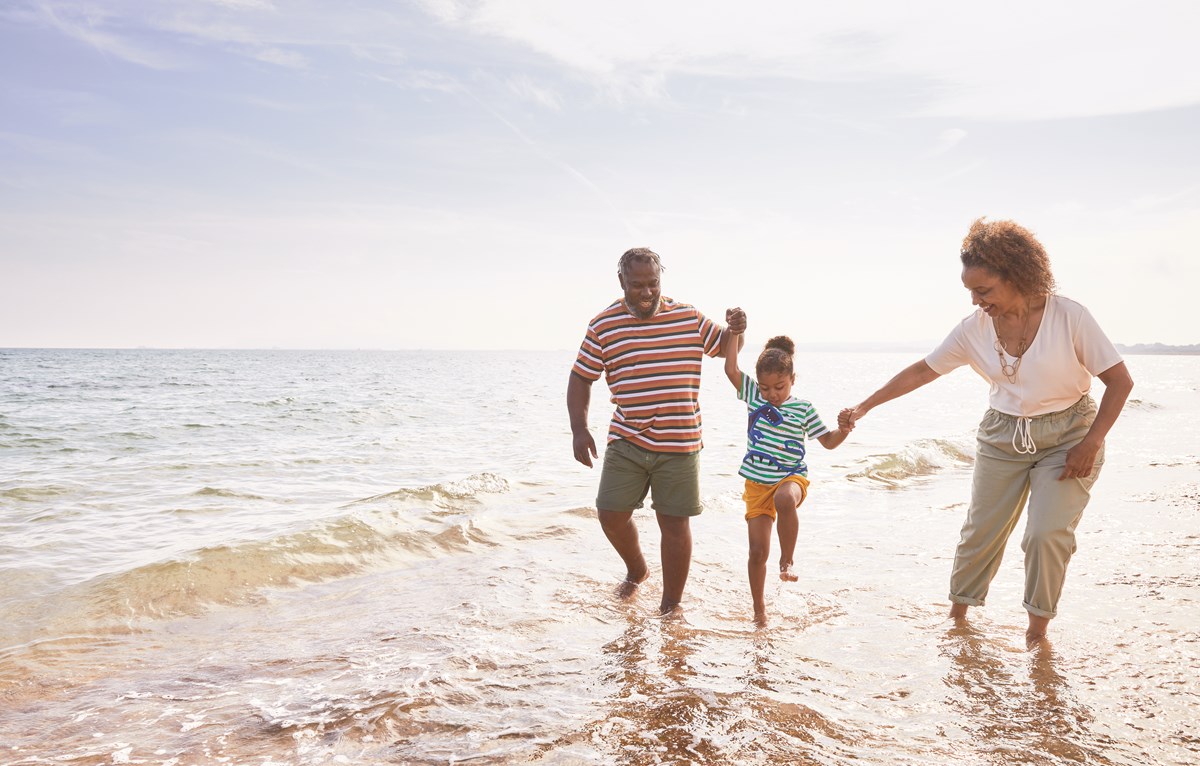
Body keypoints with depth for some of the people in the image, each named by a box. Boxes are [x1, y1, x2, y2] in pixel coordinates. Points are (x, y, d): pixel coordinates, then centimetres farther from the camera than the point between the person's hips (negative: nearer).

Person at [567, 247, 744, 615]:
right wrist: (579, 429, -6)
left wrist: (736, 329, -9)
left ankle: (670, 607, 19)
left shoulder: (689, 317, 3)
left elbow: (726, 346, 15)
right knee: (611, 514, 4)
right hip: (626, 443, 1)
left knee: (674, 524, 3)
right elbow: (581, 377, 4)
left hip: (679, 444, 0)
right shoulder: (603, 326, -1)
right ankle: (636, 569, 36)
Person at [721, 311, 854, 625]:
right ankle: (759, 608, 19)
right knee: (758, 551, 1)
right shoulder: (753, 396, 4)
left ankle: (787, 560, -21)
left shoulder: (803, 408, -1)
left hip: (790, 477, -2)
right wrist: (734, 332, -9)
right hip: (756, 483, 2)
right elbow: (731, 369, -5)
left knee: (785, 500, -41)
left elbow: (827, 441, 4)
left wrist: (843, 430, -16)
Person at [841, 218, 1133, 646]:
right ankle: (957, 615, 22)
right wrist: (865, 407, 2)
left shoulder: (1068, 317, -18)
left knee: (1048, 534, -13)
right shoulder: (974, 328, -8)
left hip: (1067, 436, -3)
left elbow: (1120, 381, -11)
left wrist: (1091, 443, -16)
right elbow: (920, 372, 1)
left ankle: (1038, 627, 8)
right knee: (981, 530, 4)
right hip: (1003, 437, 3)